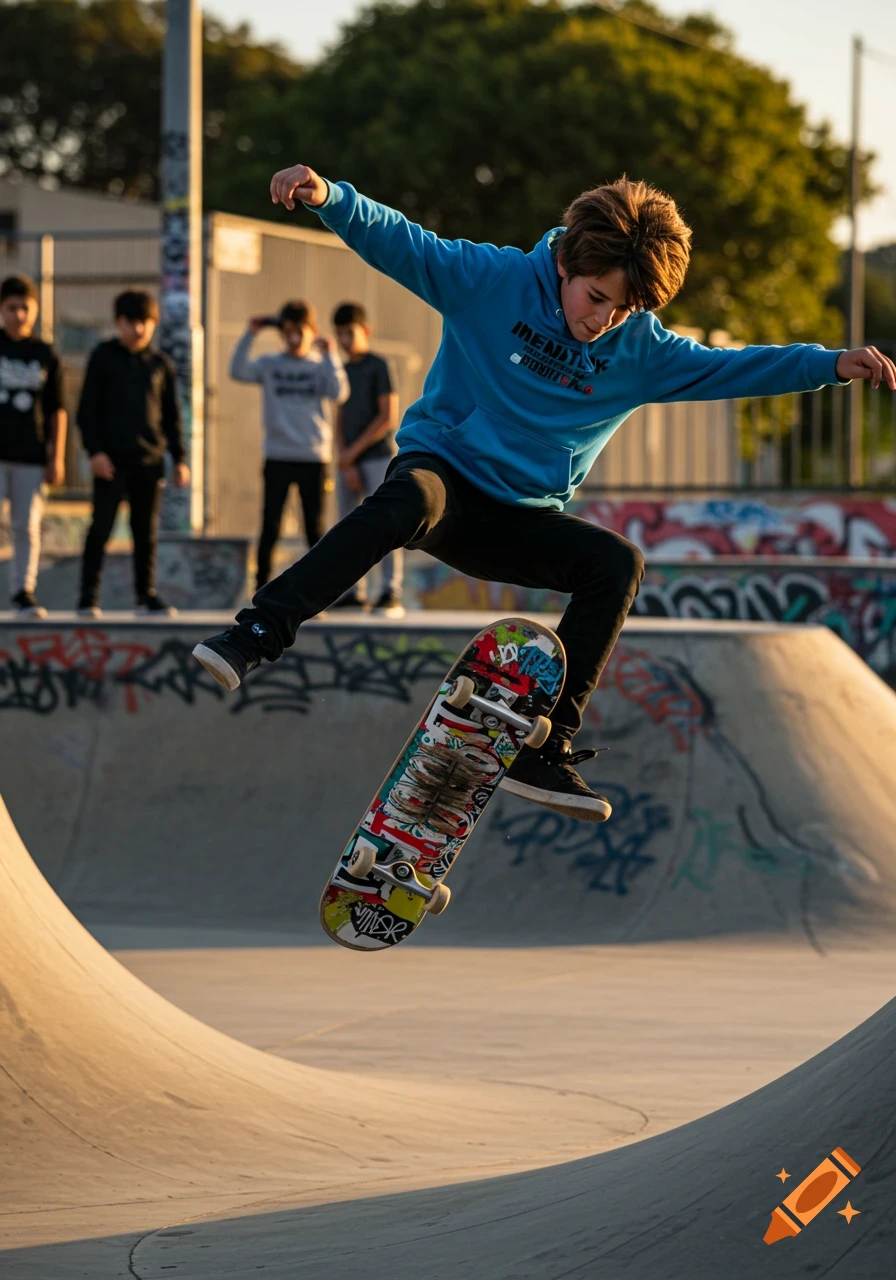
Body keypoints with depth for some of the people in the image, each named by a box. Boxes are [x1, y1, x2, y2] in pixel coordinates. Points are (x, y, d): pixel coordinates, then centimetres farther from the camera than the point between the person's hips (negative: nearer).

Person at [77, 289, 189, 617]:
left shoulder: (160, 363, 9)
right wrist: (95, 450, -10)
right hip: (111, 457, -3)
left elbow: (172, 415, 13)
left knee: (147, 531, 7)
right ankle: (89, 596, 0)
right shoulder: (104, 357, 2)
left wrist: (179, 458, 7)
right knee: (101, 528, -3)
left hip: (149, 458, 3)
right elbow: (87, 408, 0)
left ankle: (147, 594, 14)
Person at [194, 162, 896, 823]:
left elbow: (727, 367, 6)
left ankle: (543, 751, -20)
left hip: (520, 522, 4)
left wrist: (833, 363, -6)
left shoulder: (641, 350, 4)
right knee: (409, 501, -40)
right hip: (441, 467, -4)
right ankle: (256, 635, -42)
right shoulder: (495, 280, -8)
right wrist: (328, 196, -33)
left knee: (618, 563, -21)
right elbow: (397, 241, -14)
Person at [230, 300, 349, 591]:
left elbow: (338, 394, -11)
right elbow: (237, 371, -9)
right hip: (277, 457, 0)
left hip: (313, 458, 0)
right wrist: (249, 335, -13)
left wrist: (330, 356, -11)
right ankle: (262, 586, 7)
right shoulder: (269, 365, 6)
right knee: (270, 526, 2)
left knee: (314, 527, 3)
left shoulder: (321, 367, 5)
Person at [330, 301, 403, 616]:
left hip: (377, 456, -6)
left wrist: (354, 451, -11)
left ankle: (392, 593, -14)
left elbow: (388, 416, -10)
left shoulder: (378, 366, -4)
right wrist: (346, 466, -3)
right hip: (348, 462, 6)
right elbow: (340, 421, 10)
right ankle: (355, 592, 8)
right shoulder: (342, 371, 13)